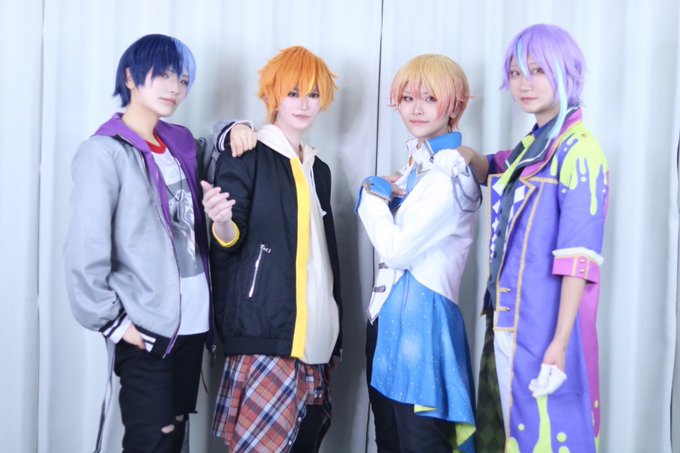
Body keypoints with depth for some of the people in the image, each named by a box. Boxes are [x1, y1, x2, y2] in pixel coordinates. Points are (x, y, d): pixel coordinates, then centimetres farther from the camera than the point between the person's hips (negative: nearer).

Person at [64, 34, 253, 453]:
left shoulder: (181, 141, 10)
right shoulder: (105, 151, -10)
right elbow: (85, 250, -16)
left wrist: (233, 131, 8)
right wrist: (112, 321, -14)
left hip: (192, 320, 7)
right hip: (146, 327, -7)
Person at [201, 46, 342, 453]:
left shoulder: (318, 170, 18)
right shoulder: (247, 157, -2)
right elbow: (231, 240, -9)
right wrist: (222, 224, -34)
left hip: (314, 334, 7)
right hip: (265, 330, -6)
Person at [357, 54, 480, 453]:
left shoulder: (452, 175, -14)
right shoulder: (416, 162, 13)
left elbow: (397, 249, -20)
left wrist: (375, 195, -4)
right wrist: (384, 194, -3)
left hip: (421, 319, -9)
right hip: (389, 316, 9)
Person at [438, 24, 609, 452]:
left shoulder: (578, 149, -12)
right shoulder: (530, 146, 12)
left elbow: (578, 255, -17)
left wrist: (560, 341, -21)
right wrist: (469, 155, 8)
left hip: (545, 323, -8)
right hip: (507, 320, 8)